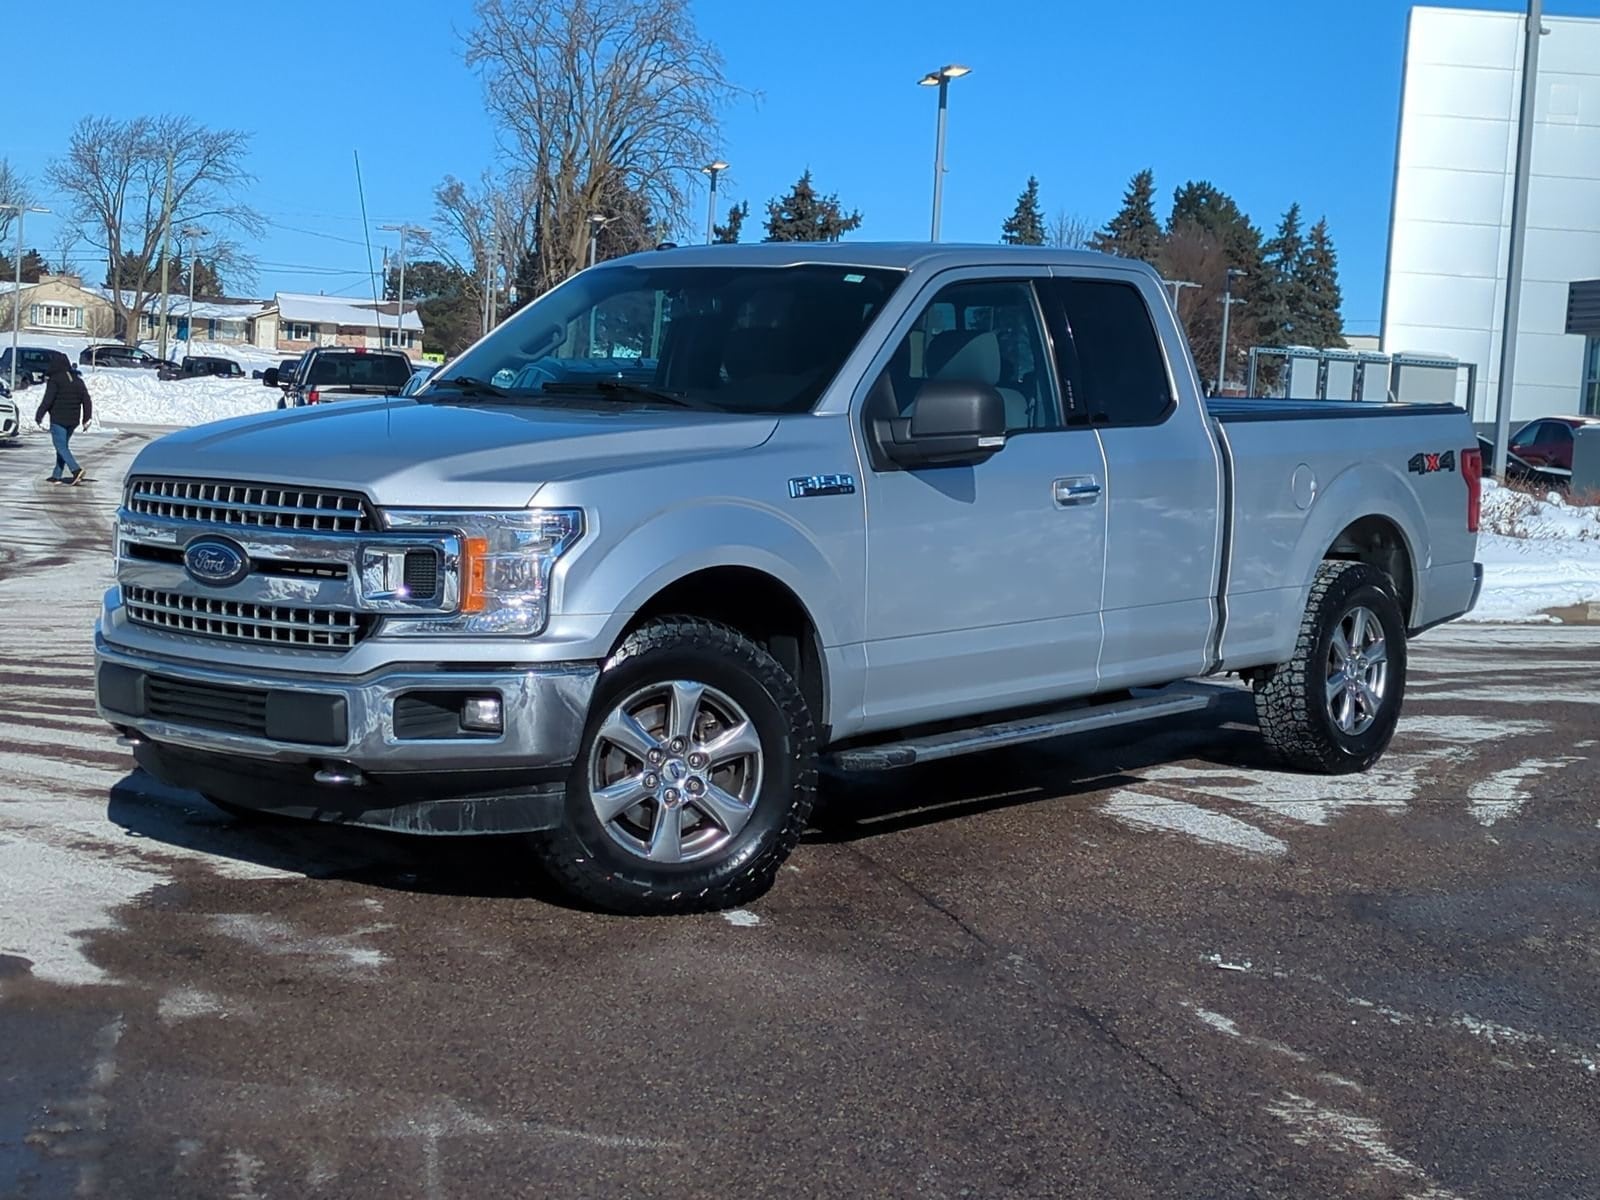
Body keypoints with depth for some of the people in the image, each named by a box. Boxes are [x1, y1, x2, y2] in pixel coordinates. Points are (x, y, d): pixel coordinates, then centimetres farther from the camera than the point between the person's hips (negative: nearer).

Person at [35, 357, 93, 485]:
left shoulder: (54, 380, -10)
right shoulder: (78, 380, 10)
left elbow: (47, 400, -15)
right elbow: (86, 400, 9)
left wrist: (39, 415, -9)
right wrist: (86, 418, 12)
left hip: (58, 419, -7)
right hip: (73, 421, 7)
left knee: (61, 447, -7)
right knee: (63, 446, 14)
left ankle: (76, 470, -24)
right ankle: (56, 476, 15)